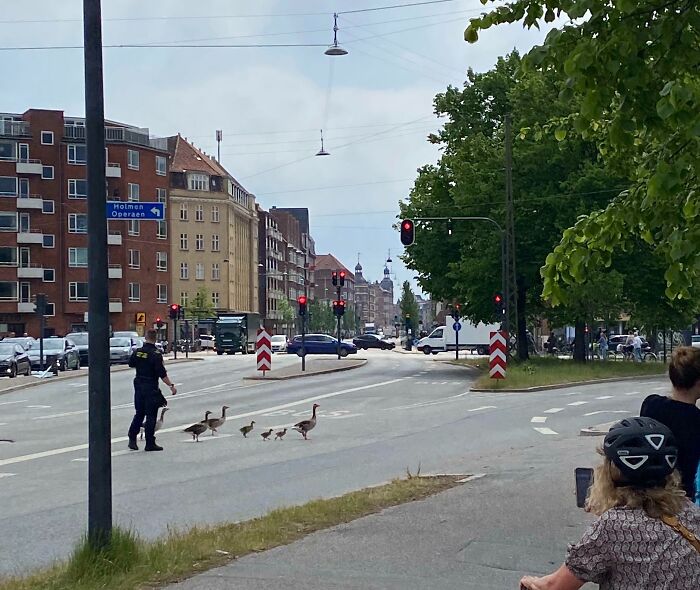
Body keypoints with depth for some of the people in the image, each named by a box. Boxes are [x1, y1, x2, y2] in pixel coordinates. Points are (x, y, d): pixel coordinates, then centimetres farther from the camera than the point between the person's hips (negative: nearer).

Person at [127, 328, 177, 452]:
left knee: (139, 414, 17)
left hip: (138, 386, 6)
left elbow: (131, 364, 20)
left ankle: (132, 439, 13)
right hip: (151, 388, -6)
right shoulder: (156, 354, -16)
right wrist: (171, 386, -14)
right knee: (151, 416, 1)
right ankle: (150, 444, 4)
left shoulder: (137, 352, 2)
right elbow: (162, 374, -19)